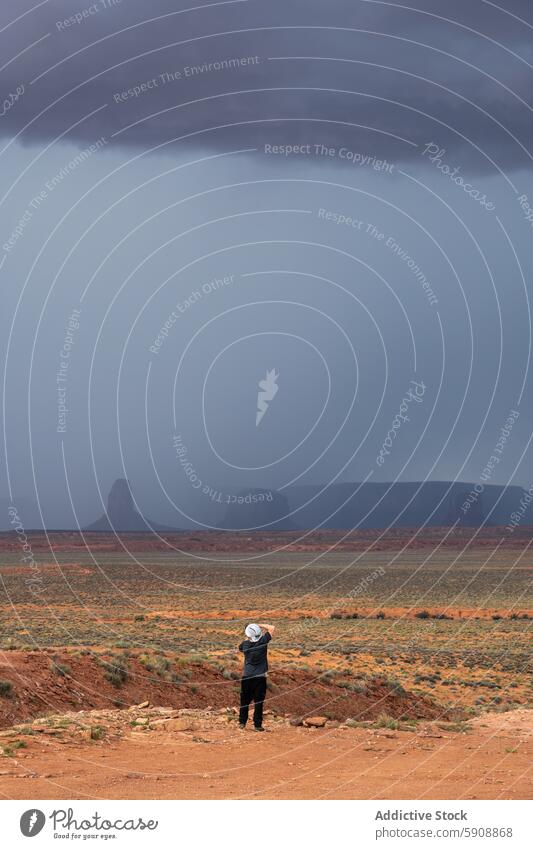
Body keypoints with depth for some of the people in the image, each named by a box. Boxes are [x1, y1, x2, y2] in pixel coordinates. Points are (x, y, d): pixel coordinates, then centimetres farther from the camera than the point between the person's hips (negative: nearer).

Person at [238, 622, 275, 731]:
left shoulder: (245, 644, -2)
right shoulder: (263, 641, -11)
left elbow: (240, 648, 24)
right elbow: (272, 628, 0)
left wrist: (247, 638, 21)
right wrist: (260, 625, 3)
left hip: (247, 676, 3)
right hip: (260, 676, -3)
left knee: (245, 700, 14)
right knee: (259, 701, 1)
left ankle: (242, 722, 18)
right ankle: (257, 725, 0)